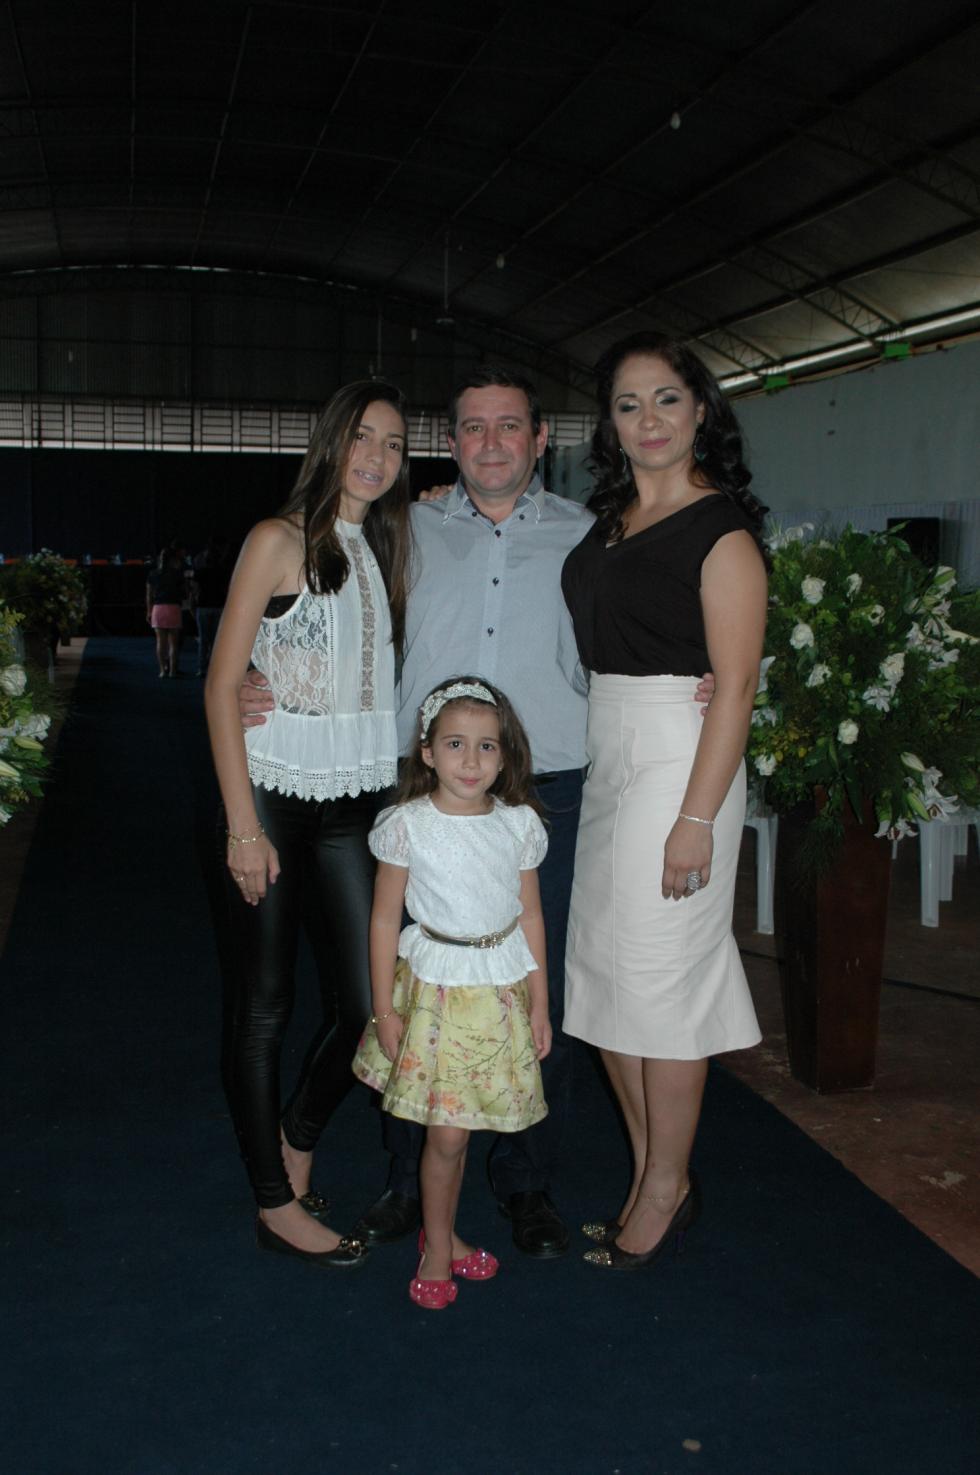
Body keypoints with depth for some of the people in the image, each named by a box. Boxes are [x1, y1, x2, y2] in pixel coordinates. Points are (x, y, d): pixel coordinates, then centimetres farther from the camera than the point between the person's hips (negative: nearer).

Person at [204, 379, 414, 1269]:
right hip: (277, 796, -5)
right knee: (269, 1006, 6)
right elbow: (222, 686, -9)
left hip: (357, 802, 5)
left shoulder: (388, 549, 12)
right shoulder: (281, 541, -5)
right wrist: (243, 827, -13)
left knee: (372, 1005, 3)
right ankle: (278, 1204, 20)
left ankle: (294, 1143, 29)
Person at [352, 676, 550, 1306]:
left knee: (457, 1125, 10)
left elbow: (530, 916, 6)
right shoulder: (408, 826, -9)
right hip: (433, 988, -2)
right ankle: (438, 1247, 22)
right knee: (446, 1133, 1)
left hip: (502, 992, 2)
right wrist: (384, 1008, -4)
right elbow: (385, 919, -4)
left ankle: (442, 1234, 31)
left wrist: (540, 1002, 7)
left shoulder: (519, 825, -1)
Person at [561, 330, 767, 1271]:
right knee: (606, 974, 11)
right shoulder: (608, 521, 14)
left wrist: (697, 819, -18)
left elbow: (735, 686, -14)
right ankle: (650, 1177, 26)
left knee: (660, 979, 0)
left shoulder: (719, 527, -9)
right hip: (603, 759, 8)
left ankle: (666, 1189, 18)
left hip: (677, 759, -8)